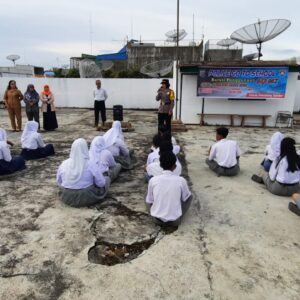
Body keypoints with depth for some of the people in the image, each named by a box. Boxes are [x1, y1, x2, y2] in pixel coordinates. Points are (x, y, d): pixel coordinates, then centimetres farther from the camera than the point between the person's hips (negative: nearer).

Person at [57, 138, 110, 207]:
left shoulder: (64, 164, -8)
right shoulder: (91, 165, -19)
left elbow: (59, 182, 4)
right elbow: (101, 183, -12)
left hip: (66, 198, 5)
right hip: (87, 198, -5)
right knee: (107, 179, 14)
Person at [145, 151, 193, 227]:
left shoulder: (153, 180, -8)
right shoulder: (181, 180, -11)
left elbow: (149, 201, 3)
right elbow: (185, 198, 7)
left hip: (157, 219, 2)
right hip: (175, 221, -1)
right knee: (190, 196, 19)